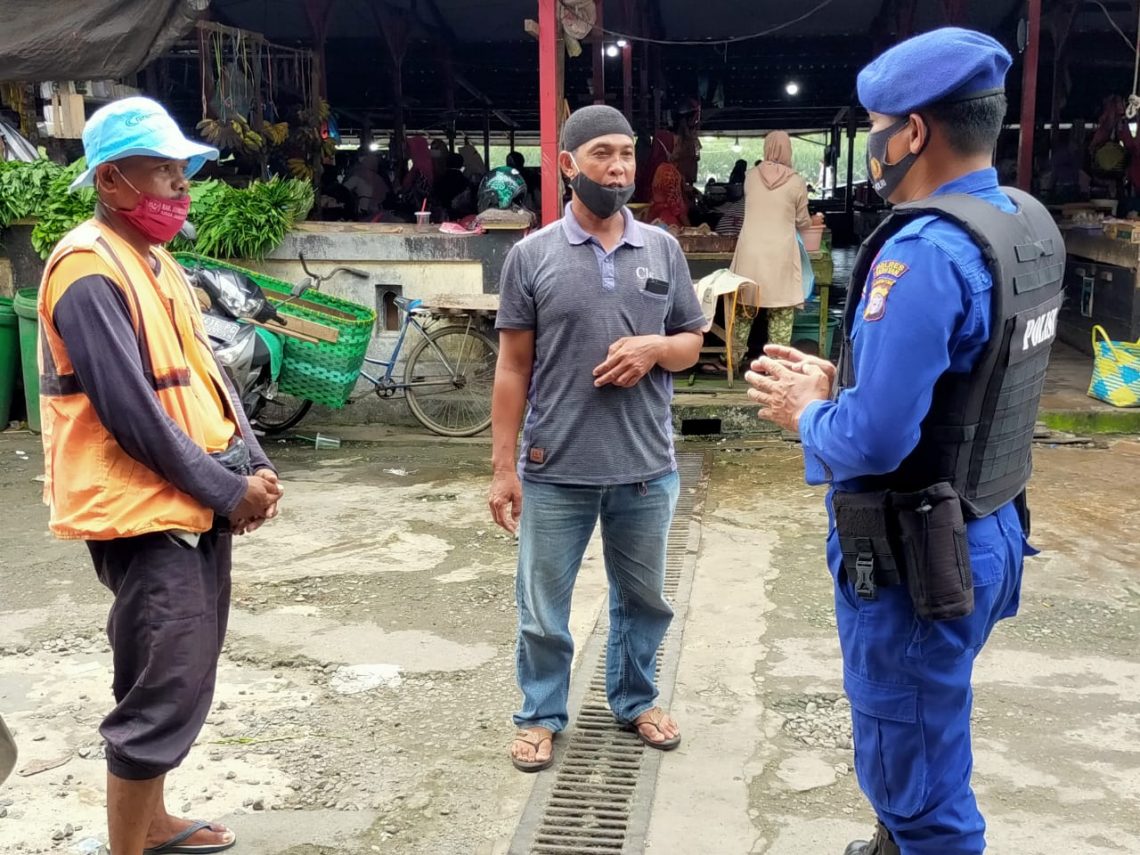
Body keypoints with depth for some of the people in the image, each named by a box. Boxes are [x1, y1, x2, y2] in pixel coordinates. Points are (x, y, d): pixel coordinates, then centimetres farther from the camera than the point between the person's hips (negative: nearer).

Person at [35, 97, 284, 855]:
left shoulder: (156, 263, 14)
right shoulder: (89, 271, -16)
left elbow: (206, 374, 14)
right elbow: (131, 413, -21)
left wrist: (253, 465, 2)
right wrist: (227, 488, -14)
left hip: (197, 504, 10)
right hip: (143, 513, -9)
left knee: (182, 681, 18)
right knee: (165, 694, -5)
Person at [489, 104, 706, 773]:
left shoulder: (664, 249, 3)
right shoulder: (532, 255, -4)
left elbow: (692, 344, 10)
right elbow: (513, 368, -2)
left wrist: (652, 348, -13)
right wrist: (503, 467, -5)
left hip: (647, 469, 3)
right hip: (555, 472, -2)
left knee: (644, 599, 19)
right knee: (543, 608, 11)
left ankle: (636, 699, 41)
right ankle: (542, 716, 31)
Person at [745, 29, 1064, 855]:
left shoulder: (926, 250, -26)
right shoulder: (1028, 224, 5)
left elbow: (873, 439, -30)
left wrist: (806, 413, -10)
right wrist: (836, 379, 7)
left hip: (917, 557, -10)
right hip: (983, 531, 10)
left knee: (914, 773, 8)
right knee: (925, 743, 28)